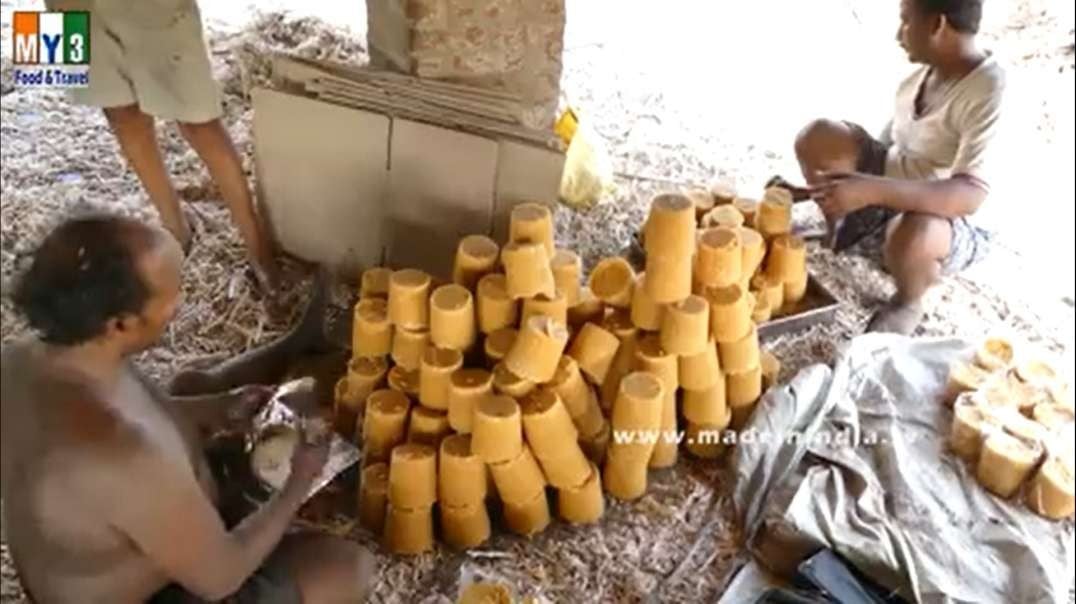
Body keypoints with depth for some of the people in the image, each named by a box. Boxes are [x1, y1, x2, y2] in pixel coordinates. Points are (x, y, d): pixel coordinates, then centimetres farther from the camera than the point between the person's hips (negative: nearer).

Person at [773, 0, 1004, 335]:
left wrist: (872, 190, -48)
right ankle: (840, 227, 14)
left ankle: (908, 303, -6)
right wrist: (813, 191, 4)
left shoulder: (987, 91, -28)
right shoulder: (926, 72, -5)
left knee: (911, 236, -42)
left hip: (954, 223, -6)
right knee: (818, 136, -11)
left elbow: (971, 194, -38)